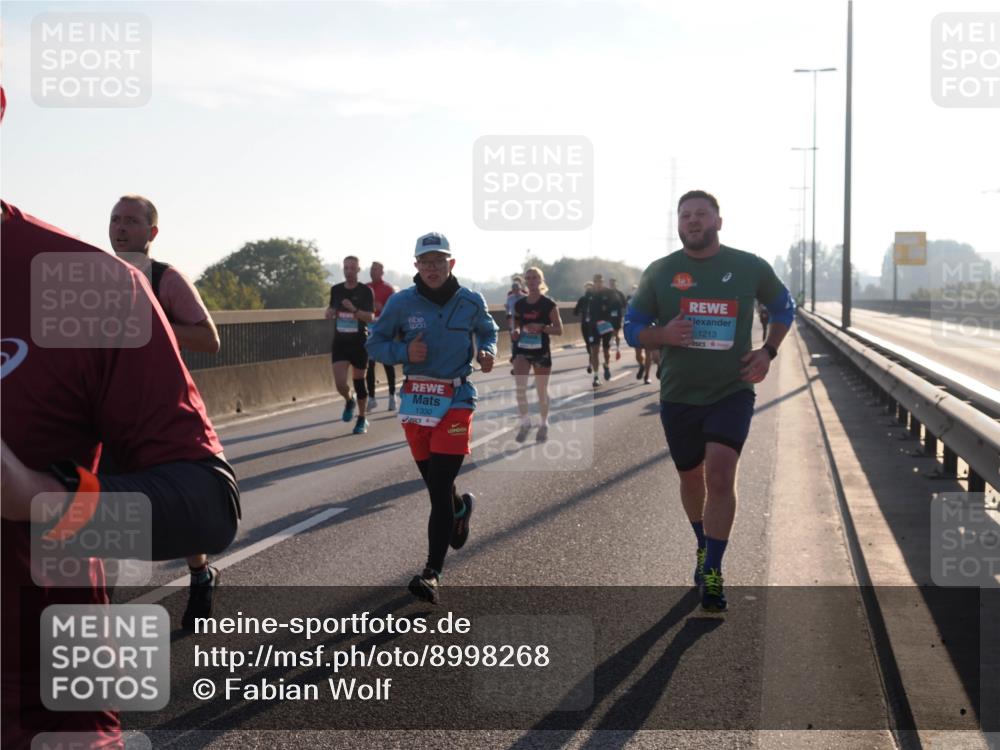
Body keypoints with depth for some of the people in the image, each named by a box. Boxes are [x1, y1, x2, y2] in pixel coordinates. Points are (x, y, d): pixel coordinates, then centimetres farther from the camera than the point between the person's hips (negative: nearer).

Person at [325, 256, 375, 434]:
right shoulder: (336, 289, 5)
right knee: (340, 384, -10)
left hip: (359, 342, -2)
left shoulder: (365, 291, -7)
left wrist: (354, 310, -30)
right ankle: (349, 400, 25)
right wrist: (330, 312, -3)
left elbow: (370, 317, -14)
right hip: (340, 341, 2)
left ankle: (362, 419, 23)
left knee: (359, 381, 6)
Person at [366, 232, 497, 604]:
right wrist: (405, 352, -15)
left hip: (456, 401, -2)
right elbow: (374, 344, 5)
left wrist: (487, 351, -1)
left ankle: (433, 573, -10)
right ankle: (461, 508, 51)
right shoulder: (401, 303, -2)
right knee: (435, 483, 14)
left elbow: (487, 330, 21)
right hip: (416, 401, 2)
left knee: (439, 489, -11)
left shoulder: (471, 302, 1)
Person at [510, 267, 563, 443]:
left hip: (541, 351, -3)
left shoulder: (549, 304, -6)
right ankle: (525, 422, -1)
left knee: (542, 391, 7)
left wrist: (541, 327, -23)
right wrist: (516, 332, -5)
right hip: (522, 349, 3)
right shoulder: (519, 304, 6)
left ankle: (544, 425, 25)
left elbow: (559, 330, -7)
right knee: (520, 387, -15)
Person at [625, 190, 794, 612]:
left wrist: (768, 351, 1)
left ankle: (712, 571, -10)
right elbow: (633, 329, 5)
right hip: (678, 395, 2)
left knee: (720, 473, -19)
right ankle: (704, 545, 41)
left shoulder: (750, 268, -1)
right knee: (691, 477, 14)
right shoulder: (659, 273, 0)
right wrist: (663, 334, -17)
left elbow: (784, 308, 16)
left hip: (732, 391, -2)